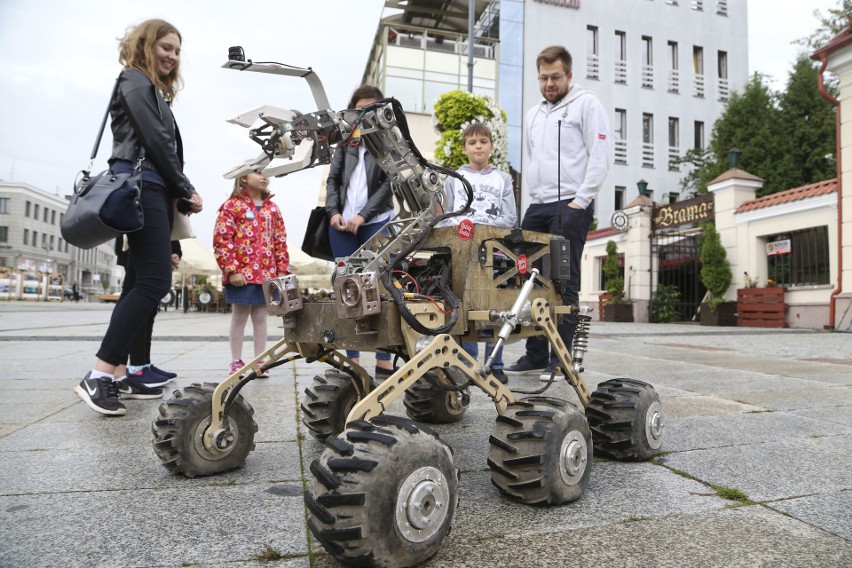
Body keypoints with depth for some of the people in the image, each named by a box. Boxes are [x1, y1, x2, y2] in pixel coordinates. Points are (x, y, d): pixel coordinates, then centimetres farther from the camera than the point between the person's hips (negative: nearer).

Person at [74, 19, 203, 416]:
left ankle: (118, 371, 6)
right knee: (155, 282, -18)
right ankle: (97, 377, -18)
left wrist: (179, 195, 4)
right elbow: (156, 141, -9)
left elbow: (164, 146, 17)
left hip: (153, 191, 10)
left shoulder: (154, 90, 29)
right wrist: (187, 191, -5)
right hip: (141, 188, -10)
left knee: (145, 283, 4)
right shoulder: (134, 81, 2)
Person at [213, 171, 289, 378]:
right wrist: (231, 270, -14)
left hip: (267, 273, 4)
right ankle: (236, 362, 16)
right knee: (239, 316, 5)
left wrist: (282, 270, 7)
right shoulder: (232, 205, -2)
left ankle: (260, 362, 16)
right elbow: (221, 239, -9)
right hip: (241, 273, -4)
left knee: (260, 317, 9)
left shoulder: (272, 209, 13)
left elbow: (280, 241, 14)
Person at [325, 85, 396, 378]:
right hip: (342, 224, 4)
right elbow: (333, 179, 13)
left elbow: (389, 183, -3)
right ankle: (351, 358, 9)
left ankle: (384, 361, -1)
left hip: (376, 223, -3)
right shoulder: (345, 141, 17)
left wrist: (362, 216, -11)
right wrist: (334, 212, -3)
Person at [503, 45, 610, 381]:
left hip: (570, 206, -6)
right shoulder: (534, 114, 23)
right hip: (537, 207, 7)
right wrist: (533, 196, 14)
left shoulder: (586, 104, 2)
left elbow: (599, 157, -6)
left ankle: (560, 360, -1)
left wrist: (580, 201, -13)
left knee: (564, 283, -8)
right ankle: (535, 356, 11)